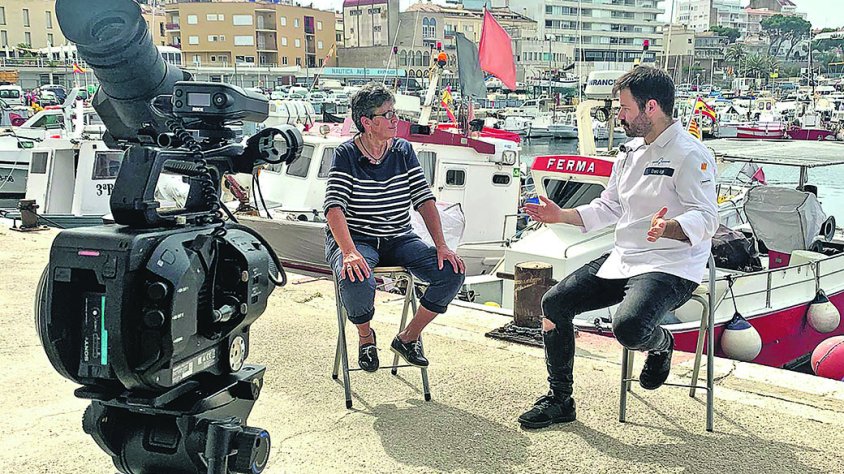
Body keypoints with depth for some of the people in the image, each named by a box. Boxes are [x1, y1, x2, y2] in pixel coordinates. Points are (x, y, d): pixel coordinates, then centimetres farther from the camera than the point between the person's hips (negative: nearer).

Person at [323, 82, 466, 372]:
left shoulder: (403, 151, 6)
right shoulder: (346, 155, -7)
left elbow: (424, 199, 1)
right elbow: (334, 207, -18)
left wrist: (441, 245, -13)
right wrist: (349, 252, -35)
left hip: (399, 240, 4)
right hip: (355, 238, -4)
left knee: (452, 273, -18)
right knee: (356, 282, -38)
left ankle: (408, 338, 3)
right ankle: (365, 336, -1)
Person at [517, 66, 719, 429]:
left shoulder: (690, 155, -13)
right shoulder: (630, 151, 14)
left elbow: (706, 218, -23)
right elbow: (609, 206, 23)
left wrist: (667, 229, -43)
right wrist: (561, 215, 14)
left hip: (671, 268, -8)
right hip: (623, 259, 8)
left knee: (629, 327, -34)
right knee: (553, 303, -4)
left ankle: (661, 344, 7)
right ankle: (560, 401, 9)